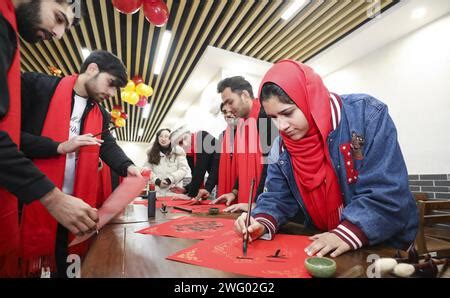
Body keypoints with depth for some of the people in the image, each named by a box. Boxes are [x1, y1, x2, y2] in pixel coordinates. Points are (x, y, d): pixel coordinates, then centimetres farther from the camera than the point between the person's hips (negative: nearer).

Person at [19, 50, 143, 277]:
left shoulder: (100, 114, 11)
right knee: (26, 260, 9)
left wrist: (127, 167, -20)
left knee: (66, 262, 17)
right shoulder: (37, 86, -6)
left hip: (74, 202, 5)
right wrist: (60, 147, -20)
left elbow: (108, 145, -1)